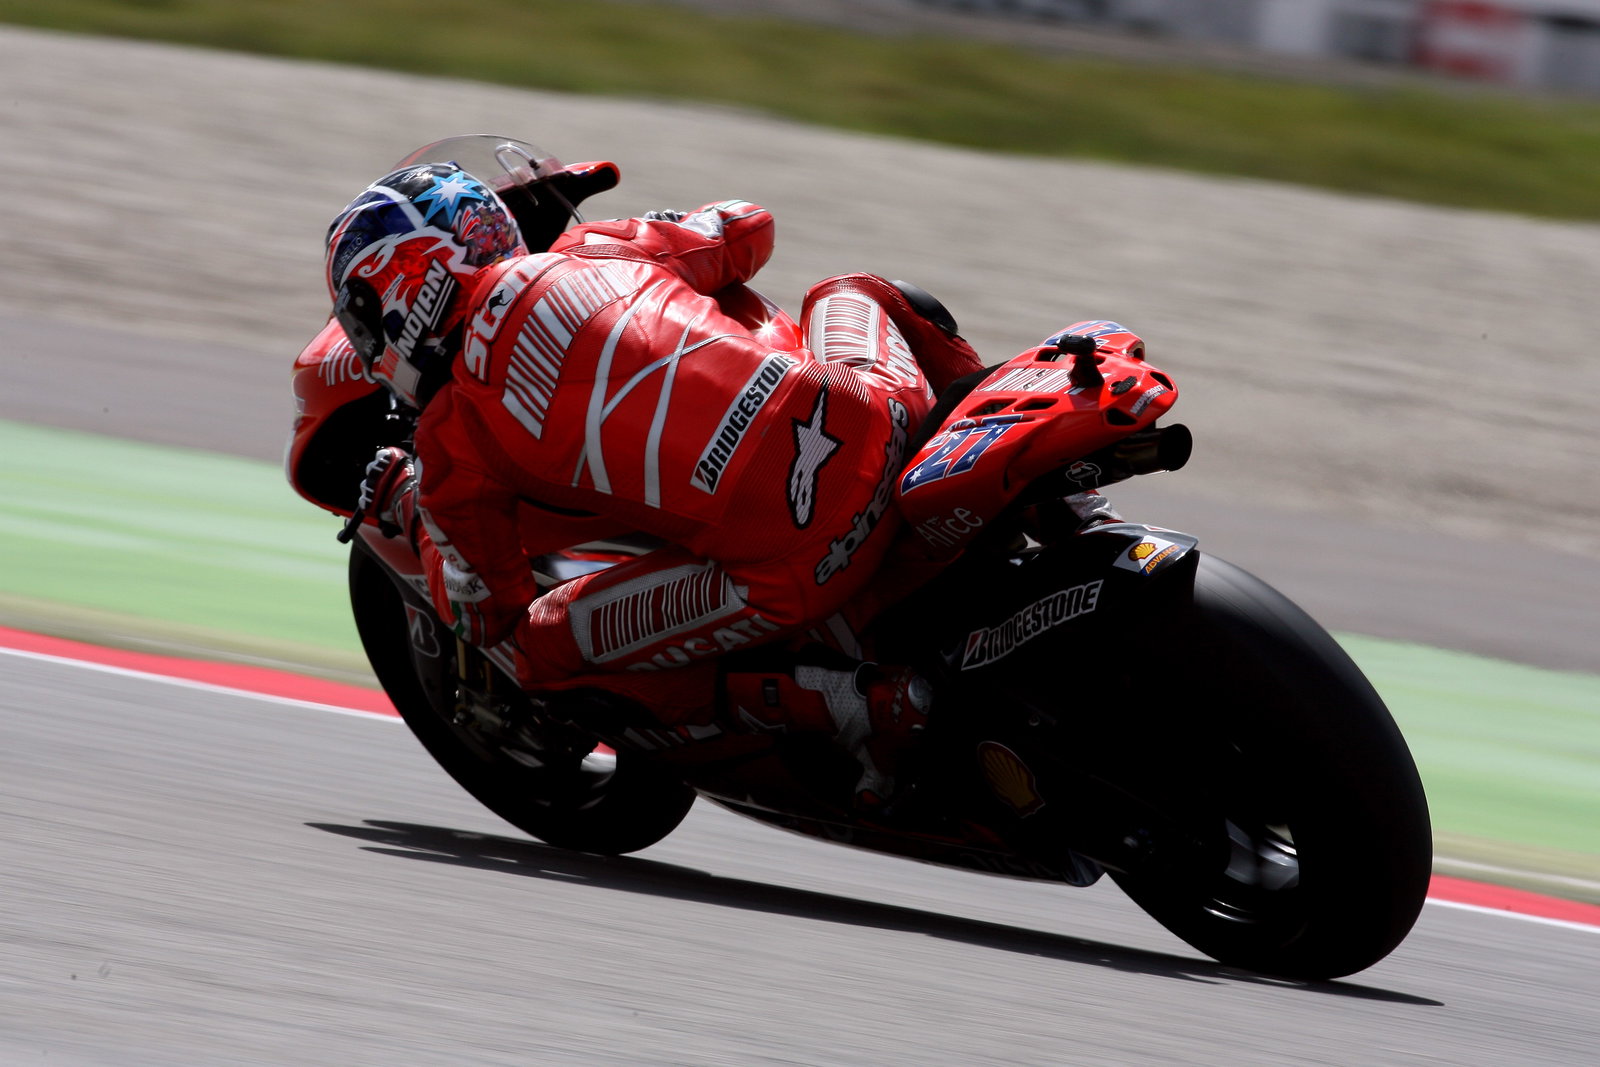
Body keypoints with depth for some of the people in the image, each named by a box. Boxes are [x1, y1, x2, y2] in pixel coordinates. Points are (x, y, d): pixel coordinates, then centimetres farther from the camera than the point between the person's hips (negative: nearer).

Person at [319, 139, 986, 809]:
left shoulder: (452, 440, 4)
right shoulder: (590, 251, 15)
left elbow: (487, 615, 16)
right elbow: (749, 227, 31)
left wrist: (416, 516, 35)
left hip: (799, 570, -6)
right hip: (878, 427, 6)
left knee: (545, 649, 14)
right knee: (847, 294, 39)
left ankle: (830, 702, 2)